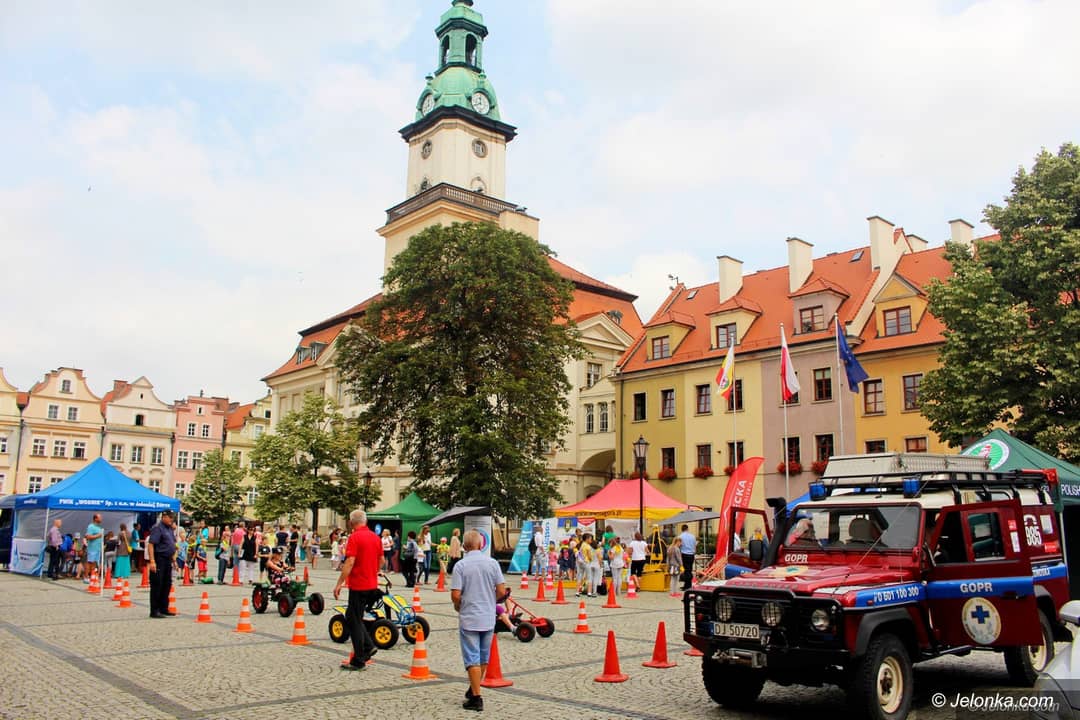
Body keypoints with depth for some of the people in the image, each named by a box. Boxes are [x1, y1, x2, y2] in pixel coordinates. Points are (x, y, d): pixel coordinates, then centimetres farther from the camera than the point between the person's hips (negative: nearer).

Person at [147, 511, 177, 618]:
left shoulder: (170, 528, 16)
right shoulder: (157, 528, -12)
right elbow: (151, 544, -20)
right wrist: (152, 561, -26)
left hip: (168, 560, 9)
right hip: (159, 560, -9)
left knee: (167, 585, 13)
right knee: (157, 586, -5)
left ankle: (163, 609, 22)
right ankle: (154, 611, 0)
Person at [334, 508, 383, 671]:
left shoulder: (355, 537, -14)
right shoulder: (376, 537, 8)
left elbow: (350, 562, -21)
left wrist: (339, 583, -18)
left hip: (358, 585, -7)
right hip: (372, 585, 8)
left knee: (353, 621, 1)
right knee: (352, 618, 21)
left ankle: (359, 661, 4)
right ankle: (368, 646, 14)